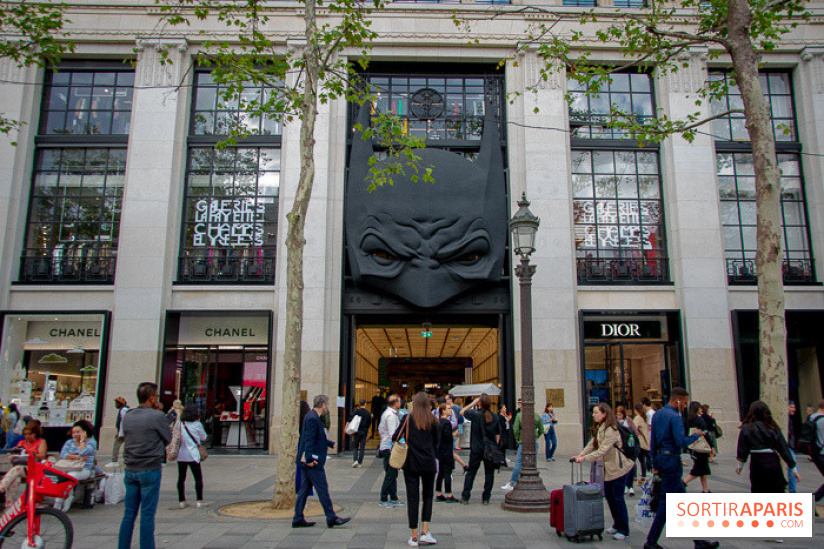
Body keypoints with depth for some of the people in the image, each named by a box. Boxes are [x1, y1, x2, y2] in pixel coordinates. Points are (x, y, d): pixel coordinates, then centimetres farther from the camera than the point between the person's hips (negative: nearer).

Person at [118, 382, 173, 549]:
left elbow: (126, 438, 15)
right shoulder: (157, 416, -12)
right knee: (147, 514, 1)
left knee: (129, 513, 13)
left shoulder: (127, 417, 6)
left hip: (130, 470, 6)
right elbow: (168, 438, -1)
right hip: (151, 469, -6)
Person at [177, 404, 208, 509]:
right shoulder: (197, 424, -7)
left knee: (181, 478, 10)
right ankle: (199, 501, 0)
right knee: (198, 477, 3)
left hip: (181, 455, 4)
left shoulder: (180, 424, 3)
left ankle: (182, 501, 13)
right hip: (193, 455, -4)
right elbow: (203, 437, 5)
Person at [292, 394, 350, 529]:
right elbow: (309, 440, -25)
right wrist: (309, 459, -28)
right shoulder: (313, 418, -18)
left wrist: (331, 444, 39)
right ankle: (331, 518, 5)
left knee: (304, 489, 12)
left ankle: (298, 519, 16)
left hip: (307, 462, 10)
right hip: (313, 462, -10)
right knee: (322, 489, -2)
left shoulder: (312, 416, 14)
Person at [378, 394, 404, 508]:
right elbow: (393, 434, -21)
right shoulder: (391, 415, -17)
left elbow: (380, 429, 21)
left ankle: (393, 498, 21)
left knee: (393, 474, 14)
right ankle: (383, 500, 2)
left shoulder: (386, 414, 14)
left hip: (385, 446, 10)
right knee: (390, 475, -4)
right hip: (390, 448, -10)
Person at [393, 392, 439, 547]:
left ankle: (414, 537, 8)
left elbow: (395, 438, -2)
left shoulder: (408, 419, -4)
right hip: (429, 463, 1)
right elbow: (437, 441, 7)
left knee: (412, 499, 5)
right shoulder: (433, 420, -1)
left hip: (411, 463, -1)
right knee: (428, 497, 15)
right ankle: (425, 532, 6)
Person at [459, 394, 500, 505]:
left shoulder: (475, 414, -11)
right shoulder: (495, 417, -1)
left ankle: (465, 496, 9)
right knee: (489, 473, 11)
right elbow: (498, 435, 3)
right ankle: (486, 498, 12)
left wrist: (473, 403, 8)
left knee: (471, 472, 9)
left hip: (476, 449, -2)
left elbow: (462, 411, 6)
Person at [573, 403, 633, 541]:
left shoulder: (611, 430, -22)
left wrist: (585, 458, -27)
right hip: (608, 468, 9)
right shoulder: (598, 429, 8)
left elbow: (602, 450, -26)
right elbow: (592, 444, 8)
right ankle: (617, 525, 28)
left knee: (618, 498, -3)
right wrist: (580, 455, -5)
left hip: (619, 467, -9)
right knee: (608, 496, 14)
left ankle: (624, 530, 9)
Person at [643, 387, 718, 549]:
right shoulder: (675, 417, -14)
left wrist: (655, 464, 18)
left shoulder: (657, 414, 13)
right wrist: (695, 435, -4)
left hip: (661, 458, 9)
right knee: (666, 503, -3)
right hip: (672, 460, -9)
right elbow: (681, 442, -22)